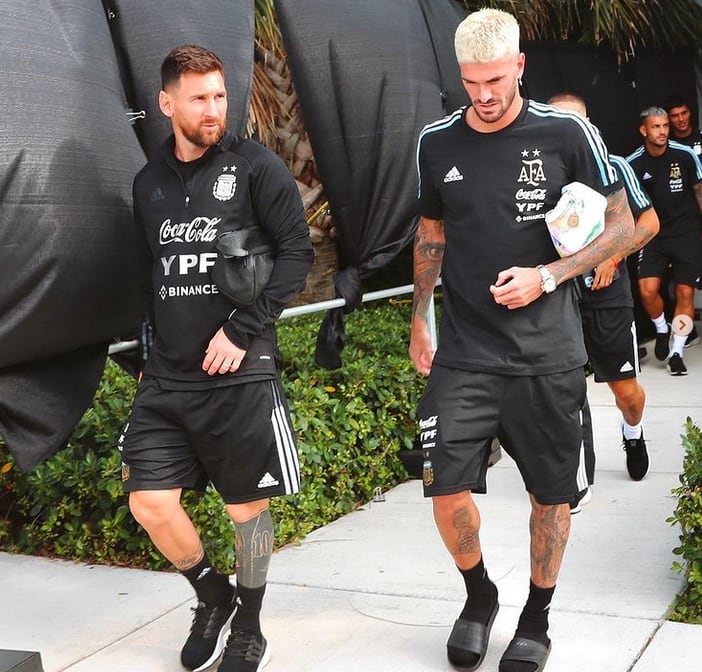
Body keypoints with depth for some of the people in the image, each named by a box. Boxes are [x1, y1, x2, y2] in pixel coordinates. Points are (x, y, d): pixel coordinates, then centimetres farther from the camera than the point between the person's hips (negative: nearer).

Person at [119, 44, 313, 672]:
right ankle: (215, 598, 29)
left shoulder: (255, 165, -4)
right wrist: (153, 348, 12)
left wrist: (243, 330, -14)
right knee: (150, 503, 2)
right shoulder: (149, 181, 11)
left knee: (248, 508, 6)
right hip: (166, 377, 5)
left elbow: (297, 249, -9)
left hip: (239, 373, -4)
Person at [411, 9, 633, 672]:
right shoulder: (437, 143, 4)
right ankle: (479, 595, 25)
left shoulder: (567, 133, -5)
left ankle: (537, 618, 31)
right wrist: (420, 320, 13)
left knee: (550, 492, 9)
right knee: (446, 488, -4)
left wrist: (548, 276, -13)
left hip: (546, 355, -1)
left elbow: (620, 227, 0)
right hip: (462, 354, 2)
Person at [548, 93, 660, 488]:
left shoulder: (613, 167, -3)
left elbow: (650, 221, 3)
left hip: (607, 297, 0)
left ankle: (633, 433, 44)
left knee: (626, 390, 10)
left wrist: (614, 255, -11)